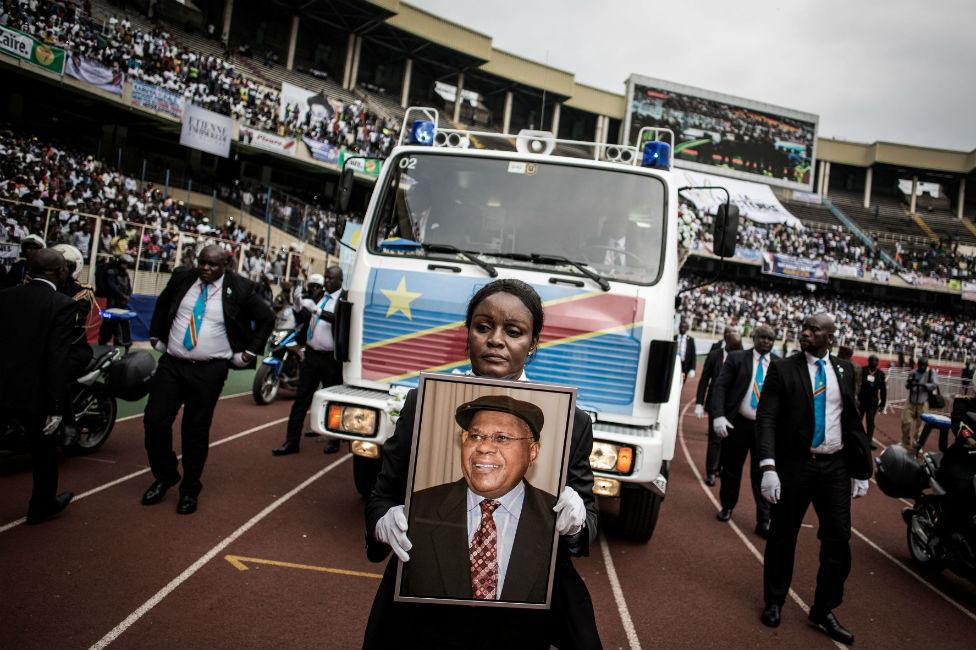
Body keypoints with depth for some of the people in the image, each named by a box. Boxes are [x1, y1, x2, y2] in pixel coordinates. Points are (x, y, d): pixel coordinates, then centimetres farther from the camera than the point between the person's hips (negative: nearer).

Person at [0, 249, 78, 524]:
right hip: (33, 392, -3)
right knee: (44, 450, 18)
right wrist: (56, 406, -14)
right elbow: (57, 360, -18)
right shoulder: (62, 305, -14)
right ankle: (42, 505, 34)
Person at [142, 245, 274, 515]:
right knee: (155, 421, 2)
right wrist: (156, 337, 17)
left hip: (209, 372, -3)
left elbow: (267, 318, 3)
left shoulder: (239, 289, -6)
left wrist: (248, 353, -1)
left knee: (196, 431, 5)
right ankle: (164, 475, 26)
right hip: (171, 364, 3)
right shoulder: (182, 279, 4)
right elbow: (161, 305, 23)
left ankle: (190, 489, 21)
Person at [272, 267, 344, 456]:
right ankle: (292, 441, 12)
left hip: (331, 358, -5)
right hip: (311, 354, 6)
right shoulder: (319, 296, 10)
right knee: (301, 398, 6)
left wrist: (318, 311, -33)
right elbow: (302, 320, 13)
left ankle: (335, 440, 22)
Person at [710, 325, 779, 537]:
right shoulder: (736, 358, 0)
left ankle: (763, 521, 10)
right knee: (731, 468, 13)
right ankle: (727, 506, 34)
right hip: (737, 424, 0)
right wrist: (718, 416, -15)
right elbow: (720, 386, -3)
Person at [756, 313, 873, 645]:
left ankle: (824, 610, 23)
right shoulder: (782, 369, -5)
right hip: (794, 464, -3)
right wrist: (769, 467, -21)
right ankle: (774, 602, 27)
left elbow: (853, 421, 10)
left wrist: (862, 469, 9)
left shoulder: (844, 370, 6)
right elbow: (766, 419, -11)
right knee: (783, 536, 8)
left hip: (835, 467, 3)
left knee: (838, 540, 5)